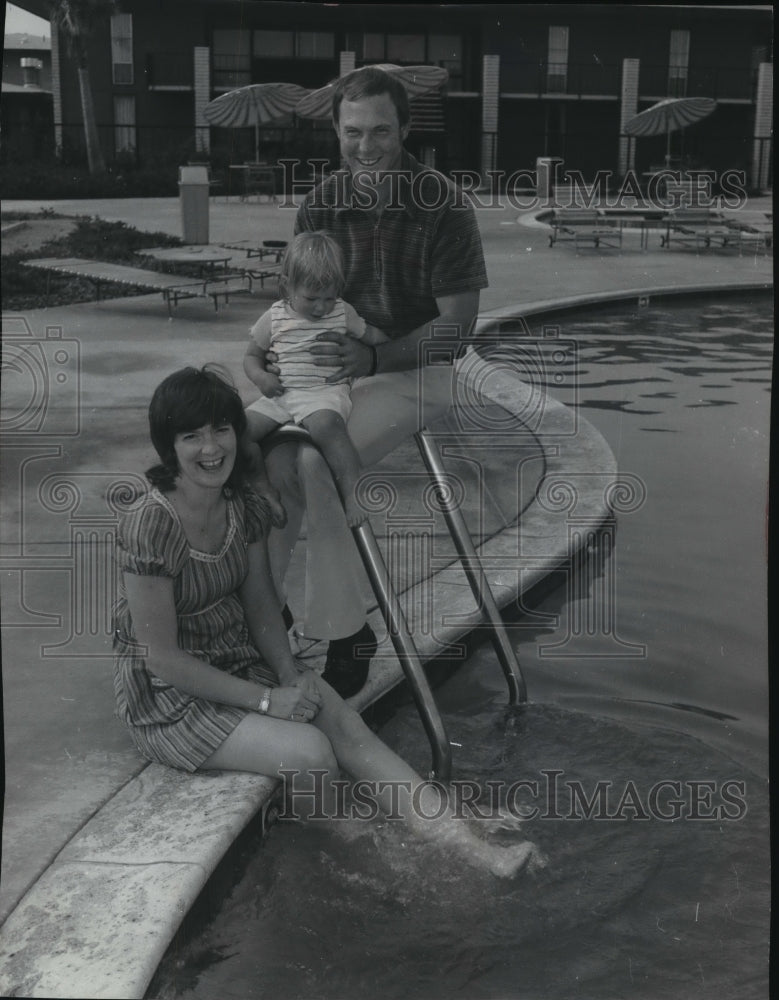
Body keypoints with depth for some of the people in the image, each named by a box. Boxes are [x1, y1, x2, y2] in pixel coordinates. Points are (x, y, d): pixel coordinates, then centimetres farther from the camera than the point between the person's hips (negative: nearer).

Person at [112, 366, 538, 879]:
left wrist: (291, 677, -10)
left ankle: (472, 848, -22)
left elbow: (261, 607, 7)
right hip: (166, 695, -6)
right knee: (310, 752, -25)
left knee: (348, 727, -16)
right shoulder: (150, 525, -24)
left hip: (239, 662, 6)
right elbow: (163, 657, -21)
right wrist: (265, 701, -19)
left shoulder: (247, 508, -2)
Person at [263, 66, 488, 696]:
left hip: (415, 372, -5)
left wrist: (369, 359, -24)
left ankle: (344, 630, -15)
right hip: (335, 366, 5)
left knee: (318, 460, -29)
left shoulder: (444, 207, -11)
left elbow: (456, 324, -12)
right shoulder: (322, 205, 3)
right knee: (266, 452, -21)